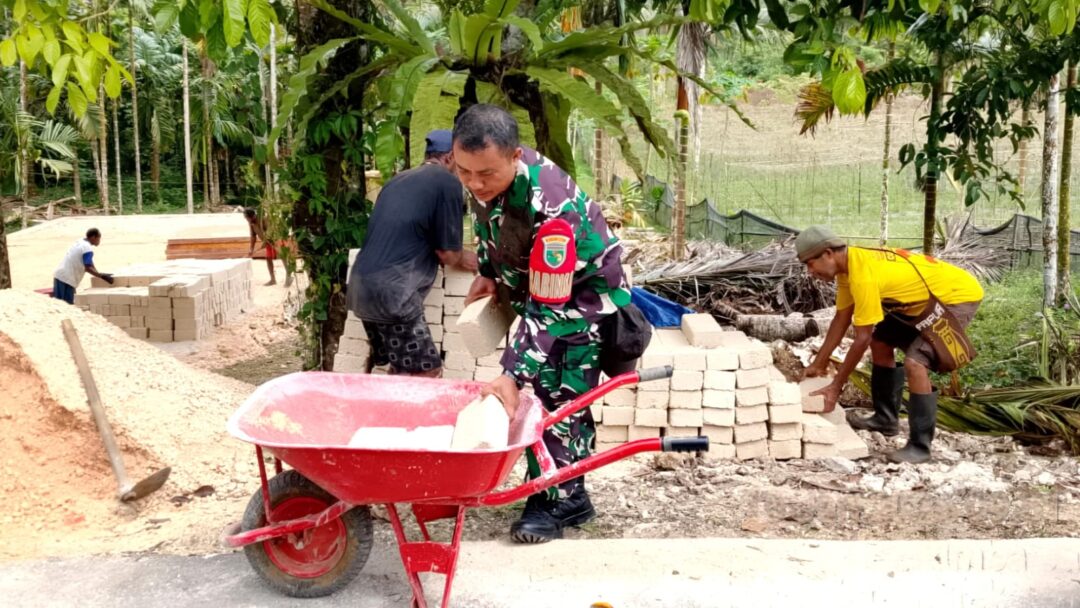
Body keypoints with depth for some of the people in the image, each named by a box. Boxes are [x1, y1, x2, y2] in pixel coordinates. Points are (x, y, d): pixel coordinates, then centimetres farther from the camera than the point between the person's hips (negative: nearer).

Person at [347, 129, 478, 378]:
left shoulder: (398, 180, 19)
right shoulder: (447, 182, -4)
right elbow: (448, 253, -3)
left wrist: (457, 256, 38)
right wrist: (464, 259, 20)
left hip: (361, 285, 9)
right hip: (390, 290, -9)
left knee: (400, 369, 19)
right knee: (428, 373, -3)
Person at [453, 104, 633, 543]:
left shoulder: (550, 207, -41)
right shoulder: (483, 174, -18)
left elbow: (548, 307, -39)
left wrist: (513, 376, -42)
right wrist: (488, 272, 1)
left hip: (583, 295, -7)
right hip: (531, 285, 8)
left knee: (561, 399, -10)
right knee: (546, 392, 9)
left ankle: (557, 500, 5)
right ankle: (570, 497, 20)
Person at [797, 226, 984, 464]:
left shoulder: (863, 275, -32)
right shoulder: (847, 265, -2)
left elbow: (862, 339, -28)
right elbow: (841, 320, 8)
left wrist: (835, 387, -21)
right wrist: (818, 365, 10)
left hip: (959, 296, -10)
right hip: (929, 296, 10)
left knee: (915, 362, -24)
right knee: (880, 342, 17)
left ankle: (919, 447, -13)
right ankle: (886, 419, 27)